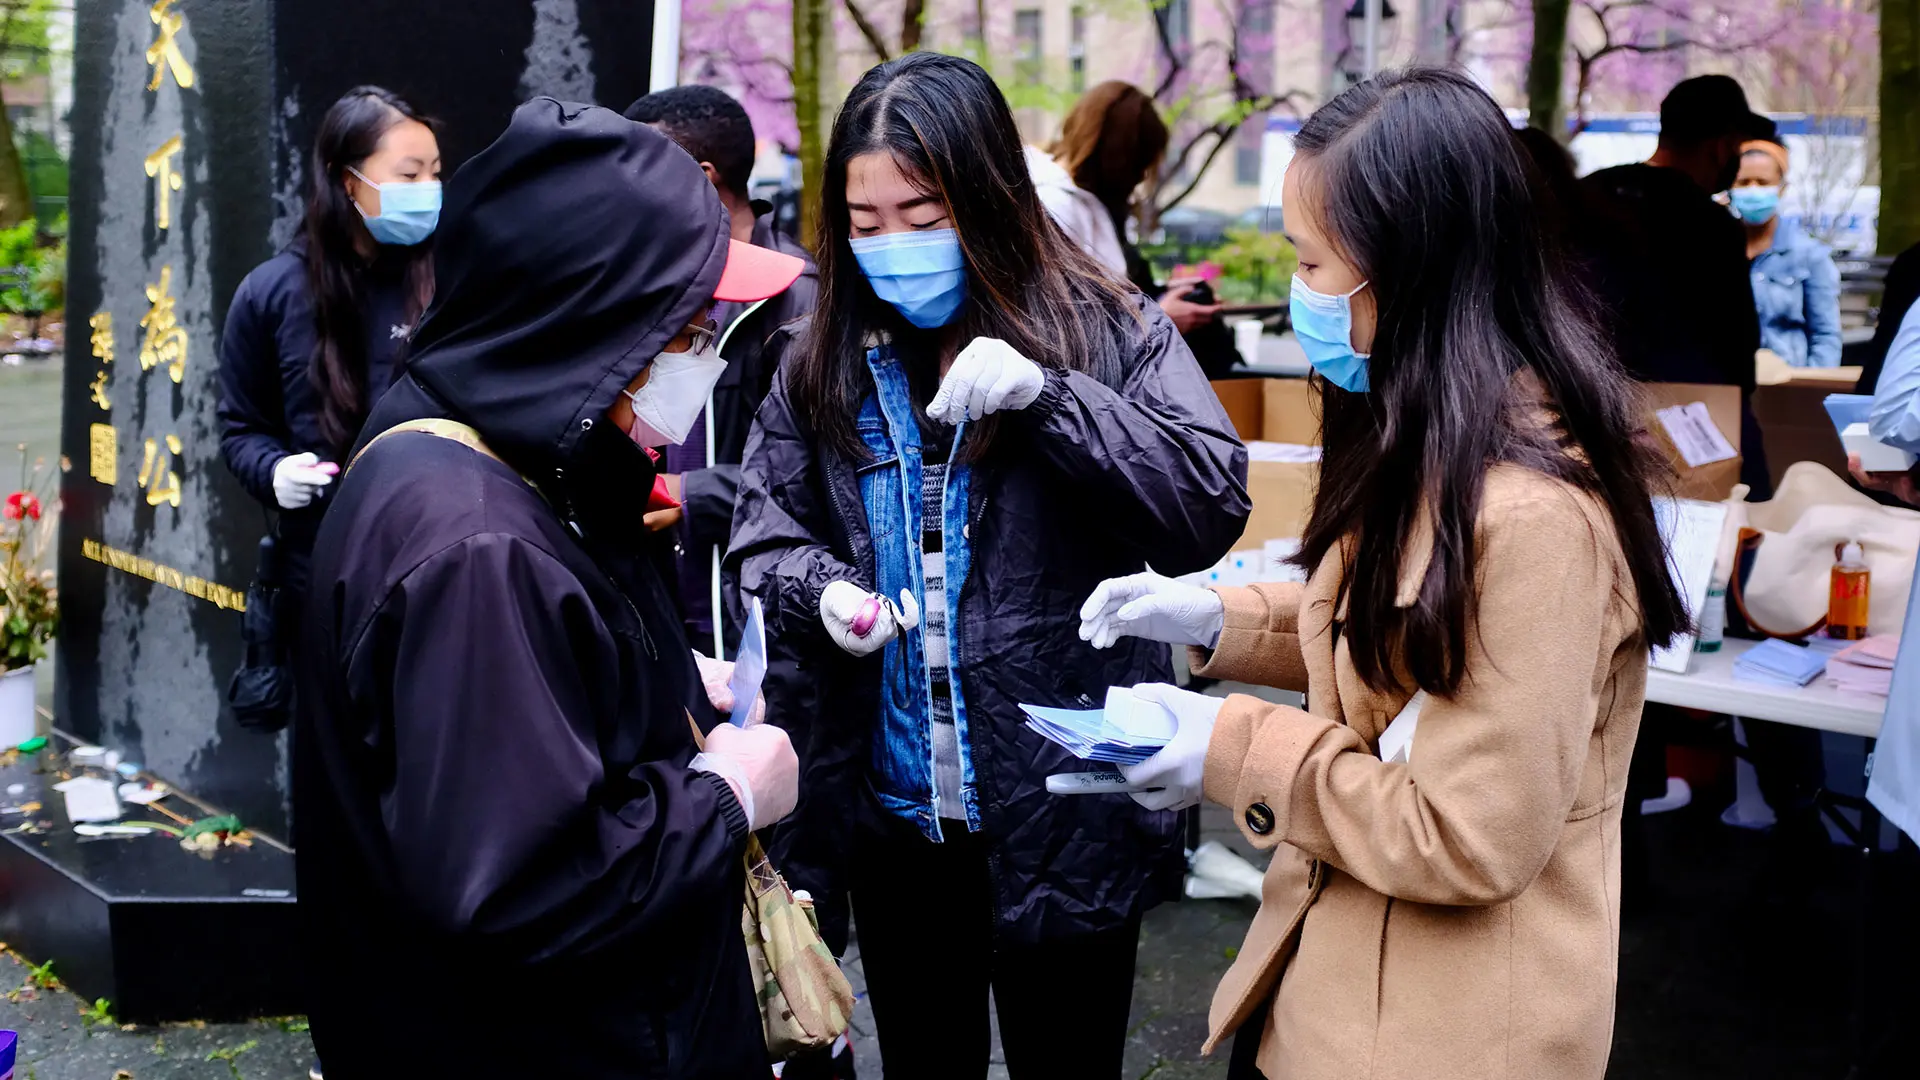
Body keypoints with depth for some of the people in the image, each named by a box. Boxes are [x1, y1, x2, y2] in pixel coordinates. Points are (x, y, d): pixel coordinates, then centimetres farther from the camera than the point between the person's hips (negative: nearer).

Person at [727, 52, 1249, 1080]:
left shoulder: (1109, 333, -6)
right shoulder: (827, 362, 4)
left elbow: (1212, 507, -17)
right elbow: (763, 531, 10)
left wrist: (1047, 395, -27)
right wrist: (821, 590, -13)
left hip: (1061, 817, -3)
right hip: (888, 811, 3)